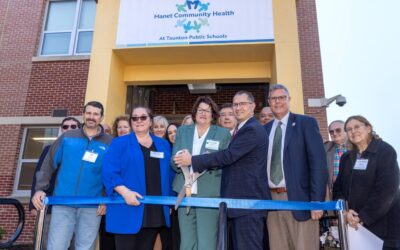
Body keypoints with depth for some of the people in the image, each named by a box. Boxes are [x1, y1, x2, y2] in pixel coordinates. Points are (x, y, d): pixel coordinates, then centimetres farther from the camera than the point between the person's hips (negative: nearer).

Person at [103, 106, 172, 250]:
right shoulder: (119, 143, 2)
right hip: (127, 210, -3)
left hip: (156, 211, 4)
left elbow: (168, 175, 15)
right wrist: (125, 192, -21)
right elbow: (109, 172, -8)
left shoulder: (163, 145, 13)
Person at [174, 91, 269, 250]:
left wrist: (192, 160, -18)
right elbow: (231, 160, 19)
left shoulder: (252, 130, -15)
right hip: (242, 200, 10)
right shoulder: (243, 129, 18)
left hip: (248, 201, -10)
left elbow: (228, 156, -23)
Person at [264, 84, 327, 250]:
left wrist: (317, 200, -14)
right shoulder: (265, 129, 12)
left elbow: (318, 163, -7)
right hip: (271, 199, 4)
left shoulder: (306, 123, -1)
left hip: (298, 197, -4)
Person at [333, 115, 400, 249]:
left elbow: (387, 189, -16)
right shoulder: (346, 157, 9)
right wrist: (345, 210, -10)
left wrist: (363, 216, -17)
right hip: (355, 221, 4)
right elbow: (338, 186, 8)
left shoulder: (385, 151, -7)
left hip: (385, 220, -4)